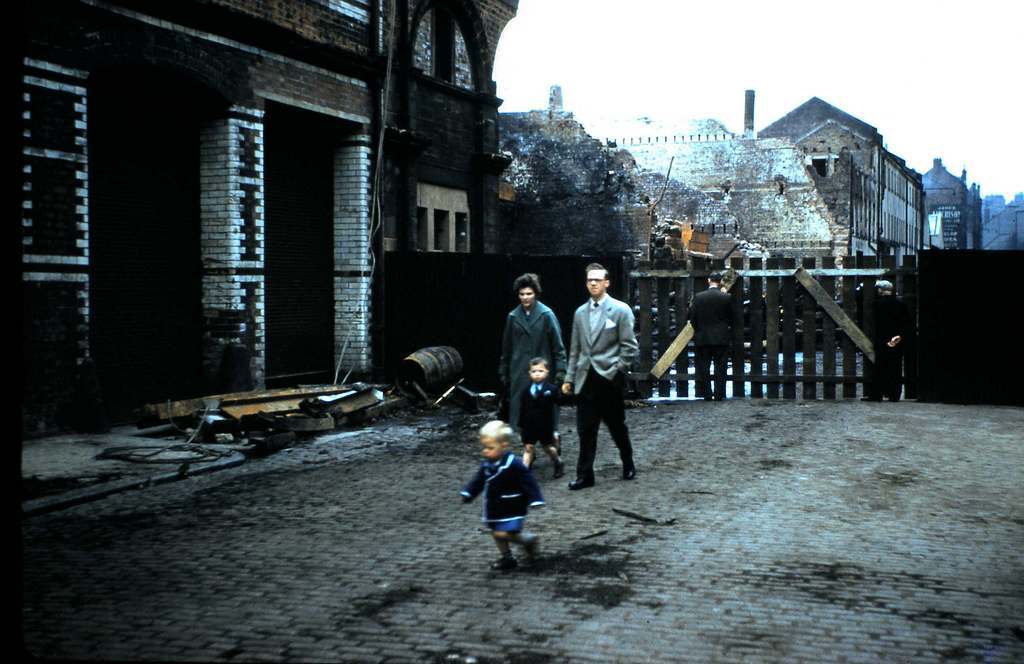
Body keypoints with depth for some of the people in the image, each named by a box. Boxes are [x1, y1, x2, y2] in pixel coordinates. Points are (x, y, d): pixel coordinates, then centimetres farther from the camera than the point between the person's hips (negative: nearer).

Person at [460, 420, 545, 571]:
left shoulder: (513, 465, -22)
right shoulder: (487, 464, 1)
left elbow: (527, 481, -20)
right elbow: (478, 480, 14)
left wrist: (535, 499, -22)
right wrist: (468, 493, 8)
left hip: (511, 508, -8)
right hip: (495, 508, 8)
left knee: (504, 533, -16)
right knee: (496, 532, 14)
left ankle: (529, 540, 6)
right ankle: (507, 557, 29)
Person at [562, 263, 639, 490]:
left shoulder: (621, 310, -4)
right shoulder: (580, 313, 12)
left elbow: (630, 348, -5)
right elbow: (575, 349, 14)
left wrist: (615, 372, -10)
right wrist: (569, 378, 10)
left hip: (609, 379, -4)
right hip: (585, 379, 4)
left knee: (617, 426, 10)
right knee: (585, 429, 2)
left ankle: (628, 465, 31)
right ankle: (584, 475, 7)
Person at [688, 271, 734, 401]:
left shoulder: (698, 297, -6)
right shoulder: (726, 297, -6)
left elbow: (692, 318, -2)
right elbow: (731, 318, 1)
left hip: (702, 338, 0)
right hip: (722, 338, 0)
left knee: (704, 367, 7)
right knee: (720, 368, 6)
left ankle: (707, 394, 7)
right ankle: (719, 394, 5)